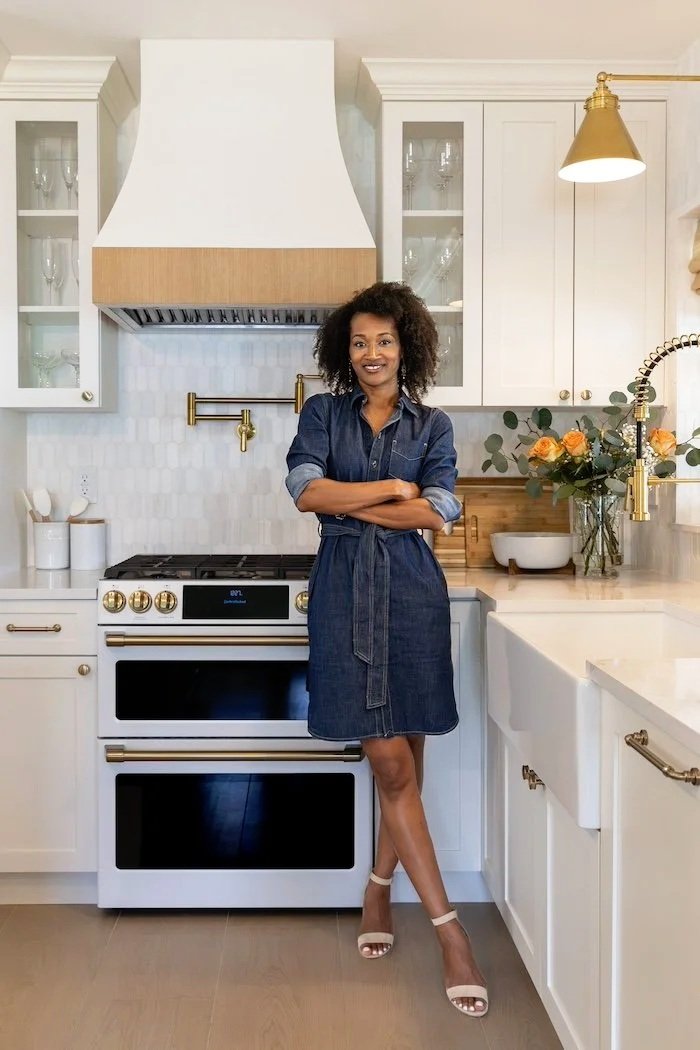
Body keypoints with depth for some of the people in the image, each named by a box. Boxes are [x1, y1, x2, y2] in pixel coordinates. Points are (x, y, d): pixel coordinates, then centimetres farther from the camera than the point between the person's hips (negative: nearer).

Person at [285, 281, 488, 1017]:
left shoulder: (432, 425, 9)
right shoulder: (323, 413, 8)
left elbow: (436, 513, -5)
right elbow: (306, 491, -8)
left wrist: (349, 504, -7)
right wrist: (392, 489, -6)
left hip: (412, 594, 2)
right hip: (345, 592, -1)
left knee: (406, 762, 7)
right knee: (391, 763, -5)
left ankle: (379, 889, 31)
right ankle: (449, 933, 3)